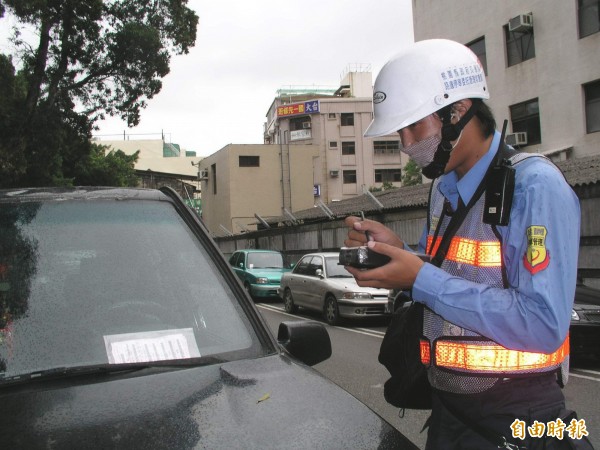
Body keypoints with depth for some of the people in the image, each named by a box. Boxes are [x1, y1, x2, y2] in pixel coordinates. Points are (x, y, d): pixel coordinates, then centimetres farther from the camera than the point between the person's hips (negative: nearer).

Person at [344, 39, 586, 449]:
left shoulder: (535, 185, -18)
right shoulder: (444, 188, 7)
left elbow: (543, 325, -25)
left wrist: (422, 279, -25)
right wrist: (397, 250, -3)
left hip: (516, 417, -7)